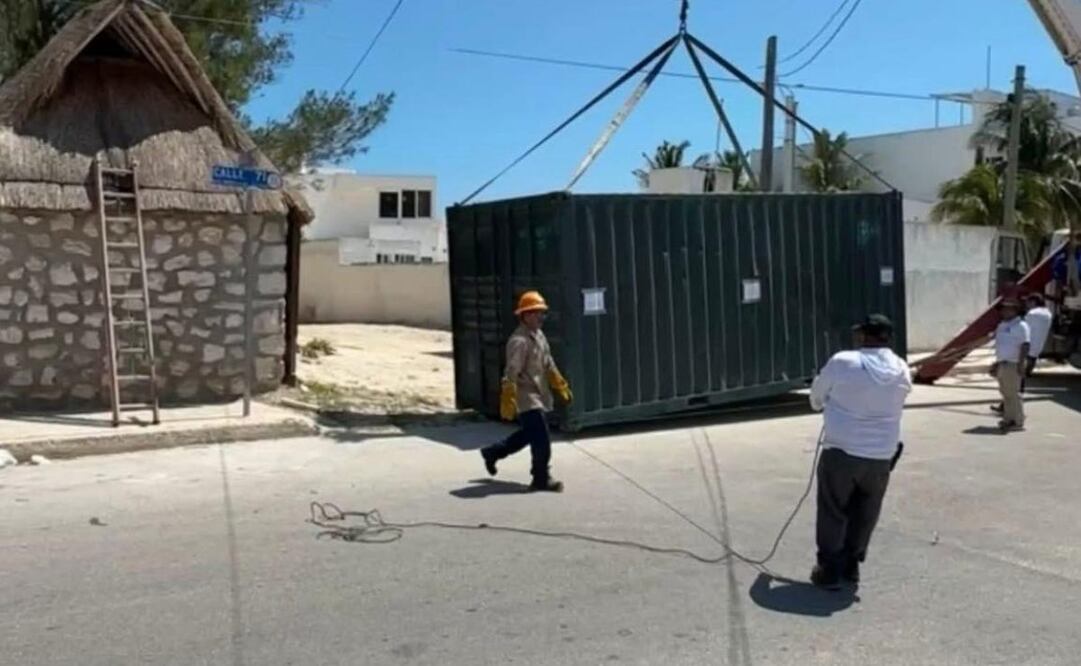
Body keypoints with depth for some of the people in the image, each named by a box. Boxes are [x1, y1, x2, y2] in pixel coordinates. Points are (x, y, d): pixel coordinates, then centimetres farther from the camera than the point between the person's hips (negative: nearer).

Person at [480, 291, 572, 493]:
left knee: (528, 434, 21)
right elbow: (511, 375, -22)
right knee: (542, 440, -7)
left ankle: (492, 453, 37)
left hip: (539, 396, 10)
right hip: (526, 398, -10)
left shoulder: (539, 336, 10)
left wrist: (562, 388, 19)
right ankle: (541, 479, 7)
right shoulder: (519, 341, -20)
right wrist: (508, 404, -23)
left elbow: (549, 365, 20)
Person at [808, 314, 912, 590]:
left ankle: (830, 570, 12)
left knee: (832, 513, 9)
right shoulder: (902, 370, 2)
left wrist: (826, 406, 29)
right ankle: (851, 566, 26)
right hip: (881, 456, 4)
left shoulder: (842, 362, -9)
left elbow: (817, 396, 5)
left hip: (841, 451, -4)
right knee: (863, 515, 18)